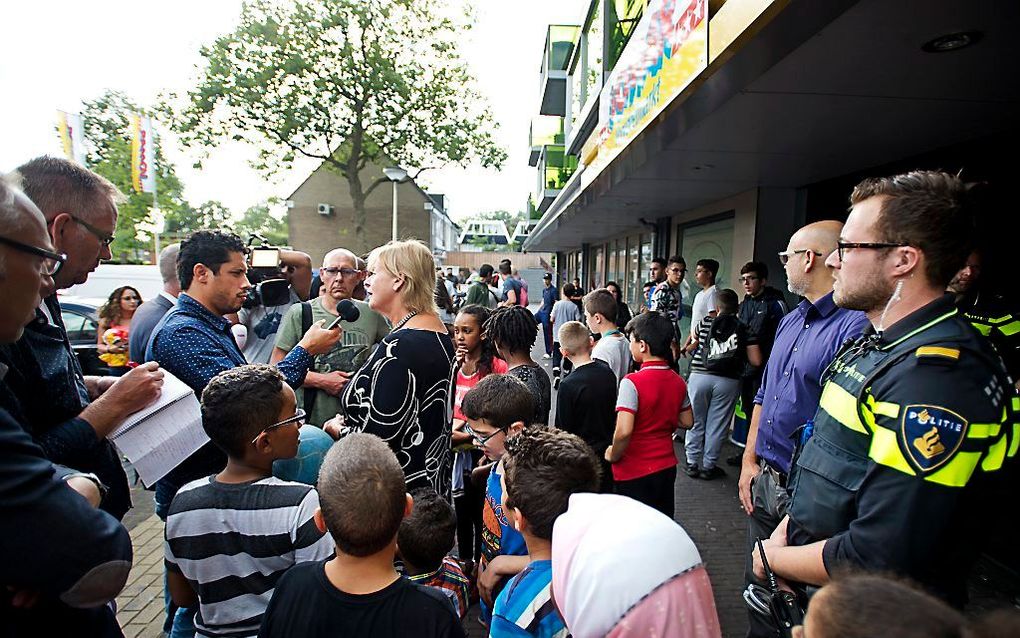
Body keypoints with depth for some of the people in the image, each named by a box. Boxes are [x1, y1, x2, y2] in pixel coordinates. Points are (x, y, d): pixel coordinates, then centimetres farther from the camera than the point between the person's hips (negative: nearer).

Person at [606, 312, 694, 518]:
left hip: (635, 473, -6)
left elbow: (623, 432, -29)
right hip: (667, 467, 6)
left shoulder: (632, 382, -23)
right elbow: (687, 422, 10)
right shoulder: (678, 381, -2)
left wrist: (613, 455, -12)